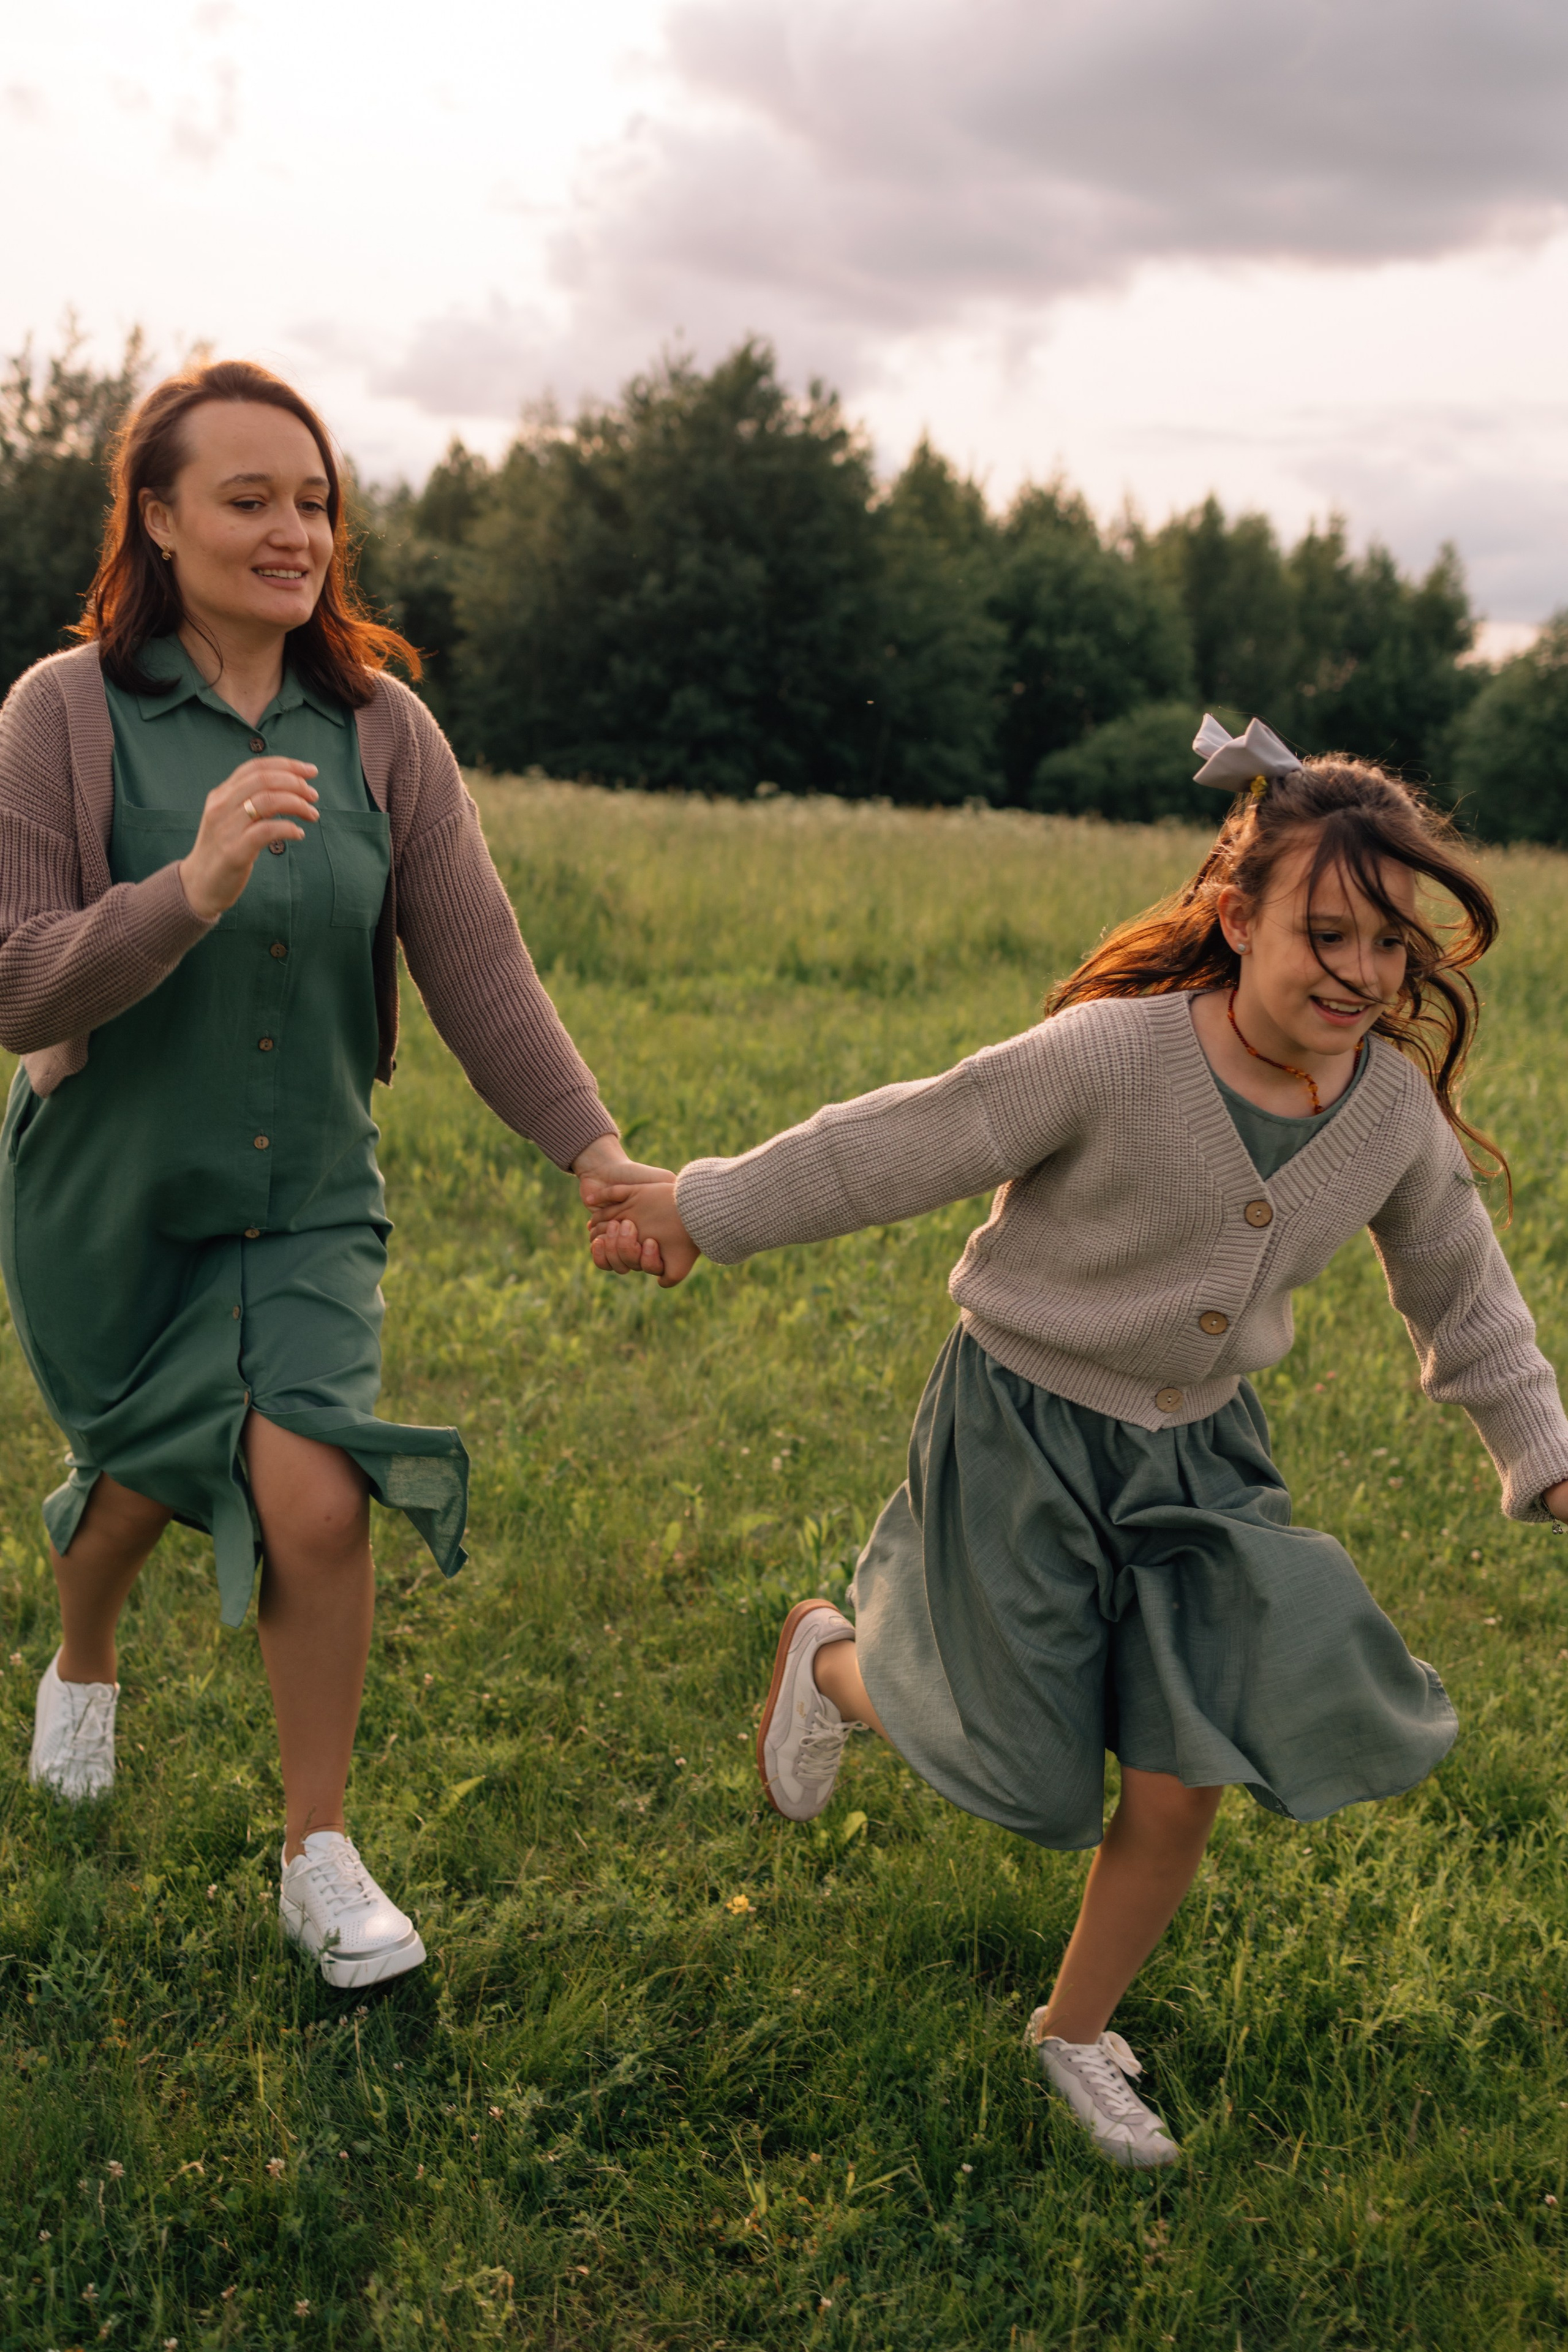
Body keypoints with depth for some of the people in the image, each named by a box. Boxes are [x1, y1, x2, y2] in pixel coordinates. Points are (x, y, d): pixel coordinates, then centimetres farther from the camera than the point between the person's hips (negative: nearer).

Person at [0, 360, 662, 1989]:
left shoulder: (380, 728, -6)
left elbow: (479, 967, -8)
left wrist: (598, 1151, -16)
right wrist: (192, 891, -34)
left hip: (308, 1201, 1)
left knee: (311, 1500, -12)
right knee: (143, 1480, 16)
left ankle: (319, 1859, 11)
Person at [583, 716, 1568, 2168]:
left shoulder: (1397, 1107, -8)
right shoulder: (1113, 1057, -26)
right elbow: (893, 1150, -18)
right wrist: (700, 1208, -13)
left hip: (1197, 1453, 5)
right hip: (1025, 1434, -4)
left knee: (1182, 1791, 3)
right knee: (1025, 1769, 9)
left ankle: (1077, 2035, 32)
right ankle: (830, 1661, 42)